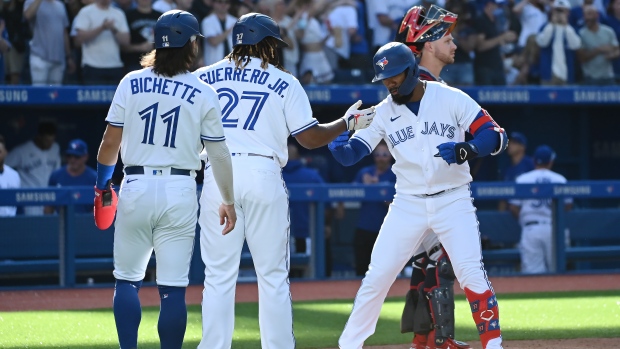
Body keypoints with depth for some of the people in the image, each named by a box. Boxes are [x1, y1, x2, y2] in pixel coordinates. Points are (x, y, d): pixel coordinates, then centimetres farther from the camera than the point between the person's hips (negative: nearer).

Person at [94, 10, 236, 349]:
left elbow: (110, 142, 2)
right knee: (173, 288, 2)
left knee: (127, 280, 11)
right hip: (180, 191, -1)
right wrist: (228, 201, 11)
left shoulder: (131, 83, 2)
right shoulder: (203, 94, -1)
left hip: (135, 186, 1)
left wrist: (102, 185, 16)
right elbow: (219, 154, 1)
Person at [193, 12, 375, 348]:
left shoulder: (203, 78, 11)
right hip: (264, 176, -1)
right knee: (273, 276, 6)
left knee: (218, 276, 3)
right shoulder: (284, 82, 7)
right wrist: (349, 122, 17)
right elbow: (310, 137, 3)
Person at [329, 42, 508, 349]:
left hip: (453, 200, -3)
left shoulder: (451, 98, -6)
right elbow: (349, 154, -4)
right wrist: (337, 142, -27)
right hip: (408, 205, 3)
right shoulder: (383, 113, 2)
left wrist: (466, 150, -29)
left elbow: (496, 136, -9)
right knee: (376, 277, 1)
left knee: (472, 274, -14)